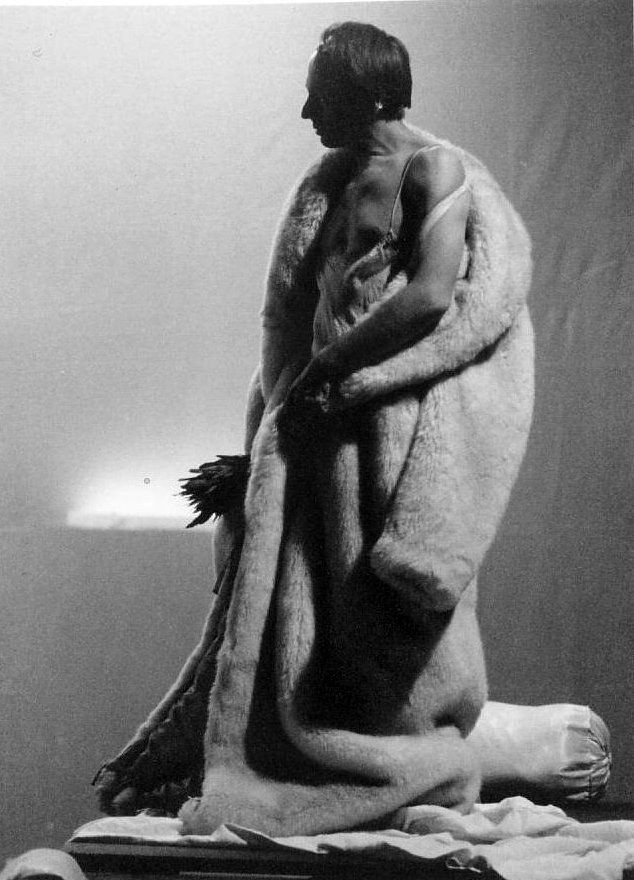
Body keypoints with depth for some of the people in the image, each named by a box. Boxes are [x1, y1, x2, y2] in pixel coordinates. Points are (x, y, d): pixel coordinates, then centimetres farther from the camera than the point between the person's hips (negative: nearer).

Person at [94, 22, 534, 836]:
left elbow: (431, 298, -20)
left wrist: (328, 366, -14)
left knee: (374, 610, -1)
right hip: (327, 414, 7)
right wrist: (290, 397, 4)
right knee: (280, 597, 9)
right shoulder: (326, 182, 13)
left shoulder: (433, 170, -9)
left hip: (401, 422, -7)